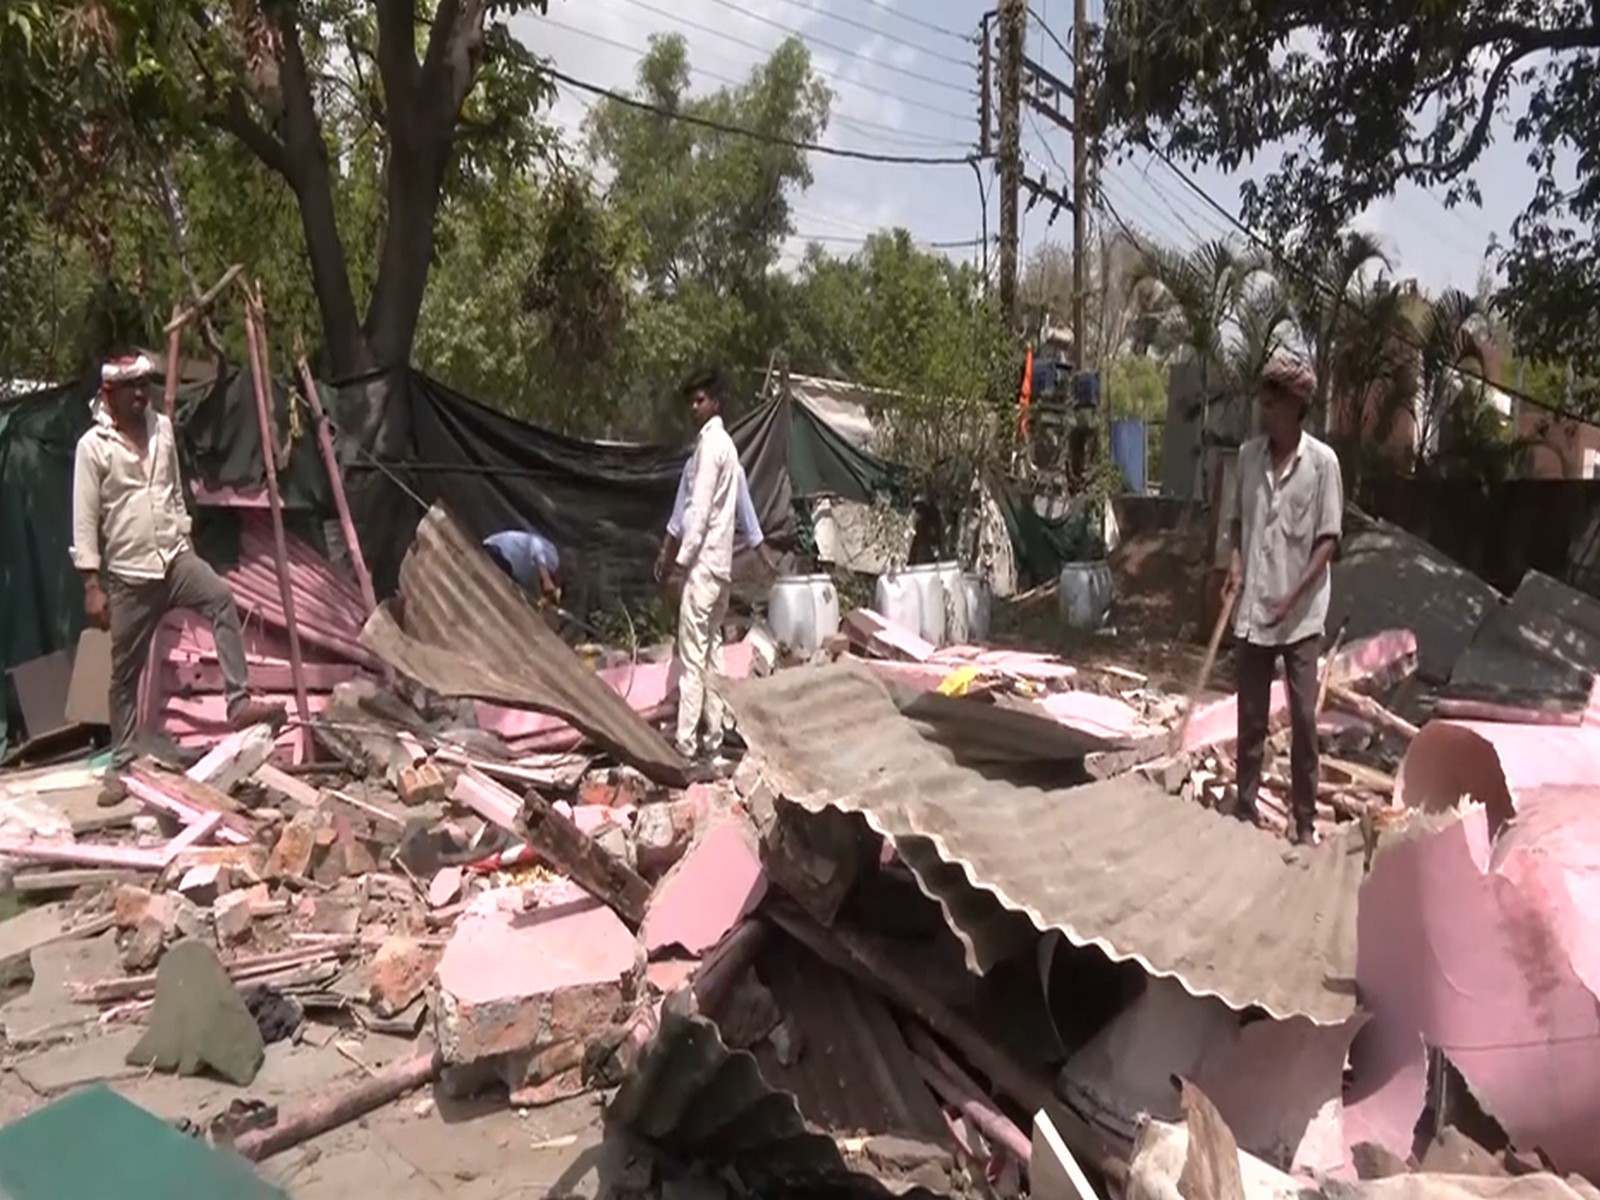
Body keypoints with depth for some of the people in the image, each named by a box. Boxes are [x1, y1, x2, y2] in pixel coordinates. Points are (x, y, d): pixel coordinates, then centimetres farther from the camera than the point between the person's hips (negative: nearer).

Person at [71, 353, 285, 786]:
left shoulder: (163, 429, 6)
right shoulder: (93, 445, -8)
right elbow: (84, 520, -8)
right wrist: (92, 584, -12)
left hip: (175, 557, 3)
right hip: (127, 575, -3)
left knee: (221, 598, -28)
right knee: (126, 671, 6)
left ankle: (239, 703, -29)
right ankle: (123, 760, 19)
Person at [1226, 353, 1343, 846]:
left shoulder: (1322, 460, -8)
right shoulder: (1248, 454, 4)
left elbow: (1329, 539, -7)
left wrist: (1294, 596, -16)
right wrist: (1235, 559, -4)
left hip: (1301, 615, -3)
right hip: (1252, 609, 3)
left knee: (1304, 719, 2)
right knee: (1250, 717, 9)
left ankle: (1305, 820, 14)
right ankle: (1246, 809, 21)